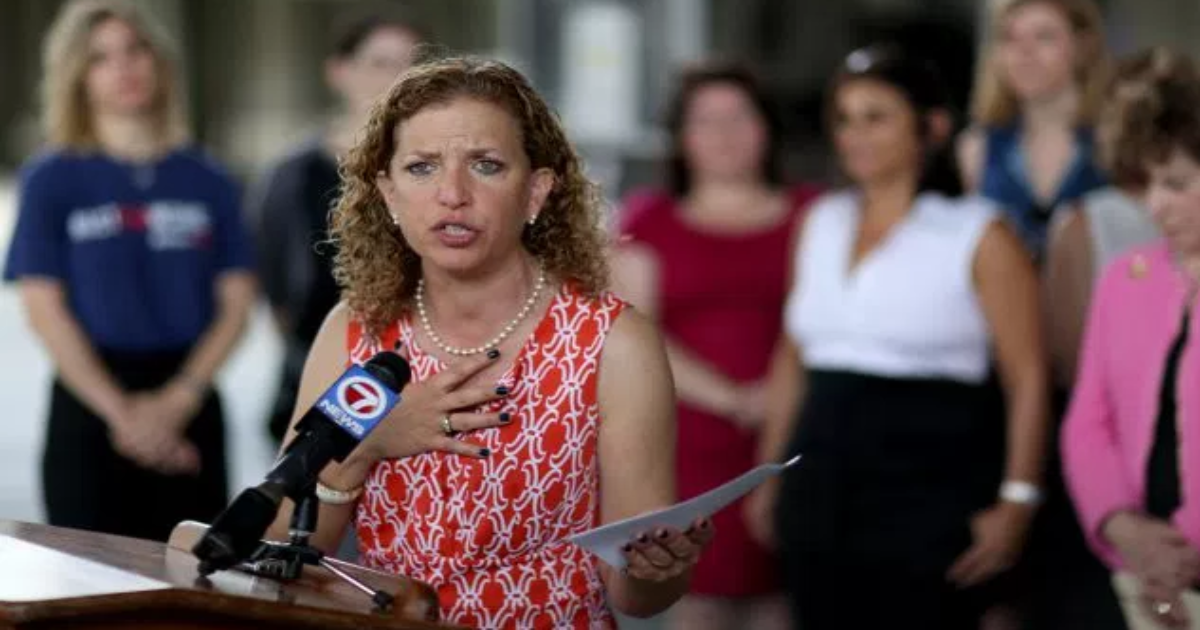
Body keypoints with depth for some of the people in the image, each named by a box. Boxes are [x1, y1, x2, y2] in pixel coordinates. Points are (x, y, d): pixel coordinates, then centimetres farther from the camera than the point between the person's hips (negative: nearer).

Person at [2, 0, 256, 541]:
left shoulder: (208, 182, 8)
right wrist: (121, 412, -12)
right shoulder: (52, 181, 2)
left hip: (189, 407, 2)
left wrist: (178, 400, -10)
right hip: (90, 405, -2)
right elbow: (44, 309, -4)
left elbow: (236, 304, 4)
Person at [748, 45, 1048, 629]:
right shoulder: (820, 223, 11)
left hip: (931, 480, -5)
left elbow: (1028, 379, -7)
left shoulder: (978, 236, -5)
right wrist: (770, 475, 16)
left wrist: (1016, 501, -13)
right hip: (823, 487, 5)